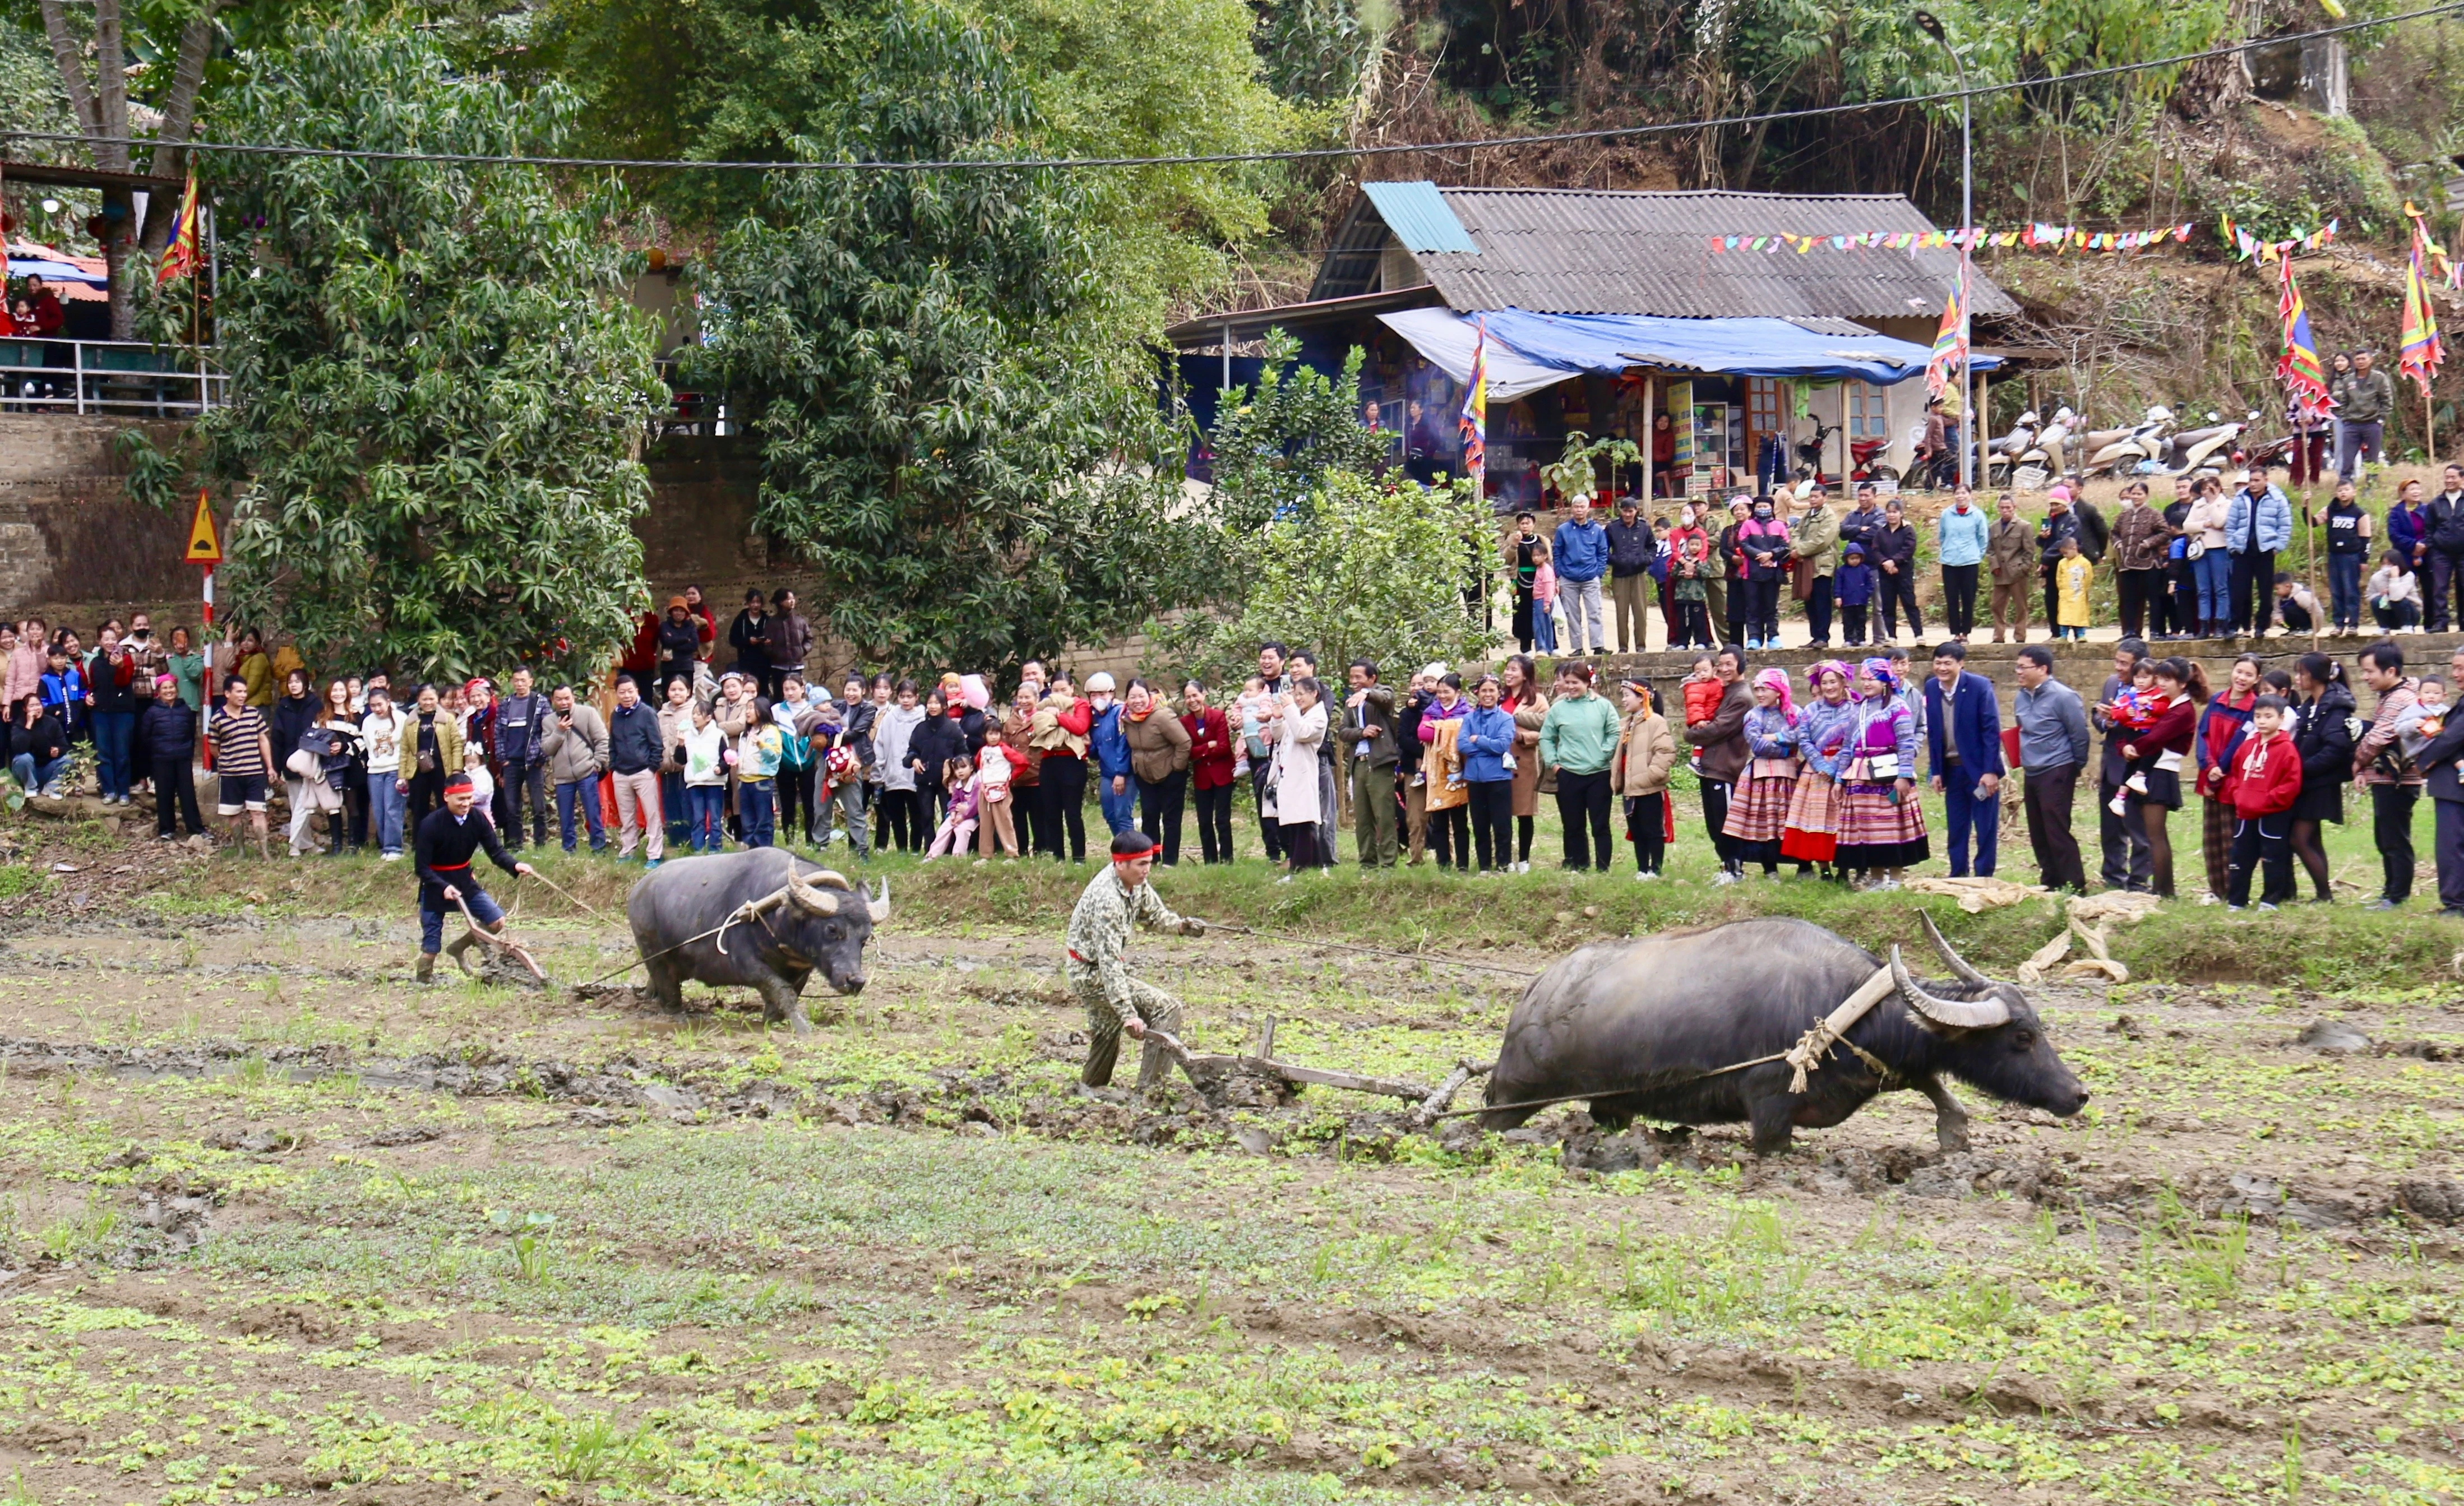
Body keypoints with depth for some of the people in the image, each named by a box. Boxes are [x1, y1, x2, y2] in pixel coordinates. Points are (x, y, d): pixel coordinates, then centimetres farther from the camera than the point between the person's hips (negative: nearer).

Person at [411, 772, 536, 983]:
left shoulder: (478, 818, -10)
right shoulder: (431, 824, -23)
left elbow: (495, 851, -9)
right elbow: (422, 867, -20)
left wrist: (515, 866, -29)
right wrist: (443, 887, -34)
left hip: (465, 883, 5)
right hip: (435, 887, -5)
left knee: (497, 922, -5)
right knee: (431, 947, -2)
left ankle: (459, 948, 19)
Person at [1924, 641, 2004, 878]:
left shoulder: (1980, 687, -13)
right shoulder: (1931, 688, 2)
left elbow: (1992, 730, -13)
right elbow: (1933, 733, 8)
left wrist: (1990, 771, -17)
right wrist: (1936, 771, 4)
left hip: (1980, 769, -5)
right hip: (1951, 768, 5)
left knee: (1986, 828, 1)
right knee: (1956, 828, 9)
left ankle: (1984, 878, 7)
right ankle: (1958, 876, 17)